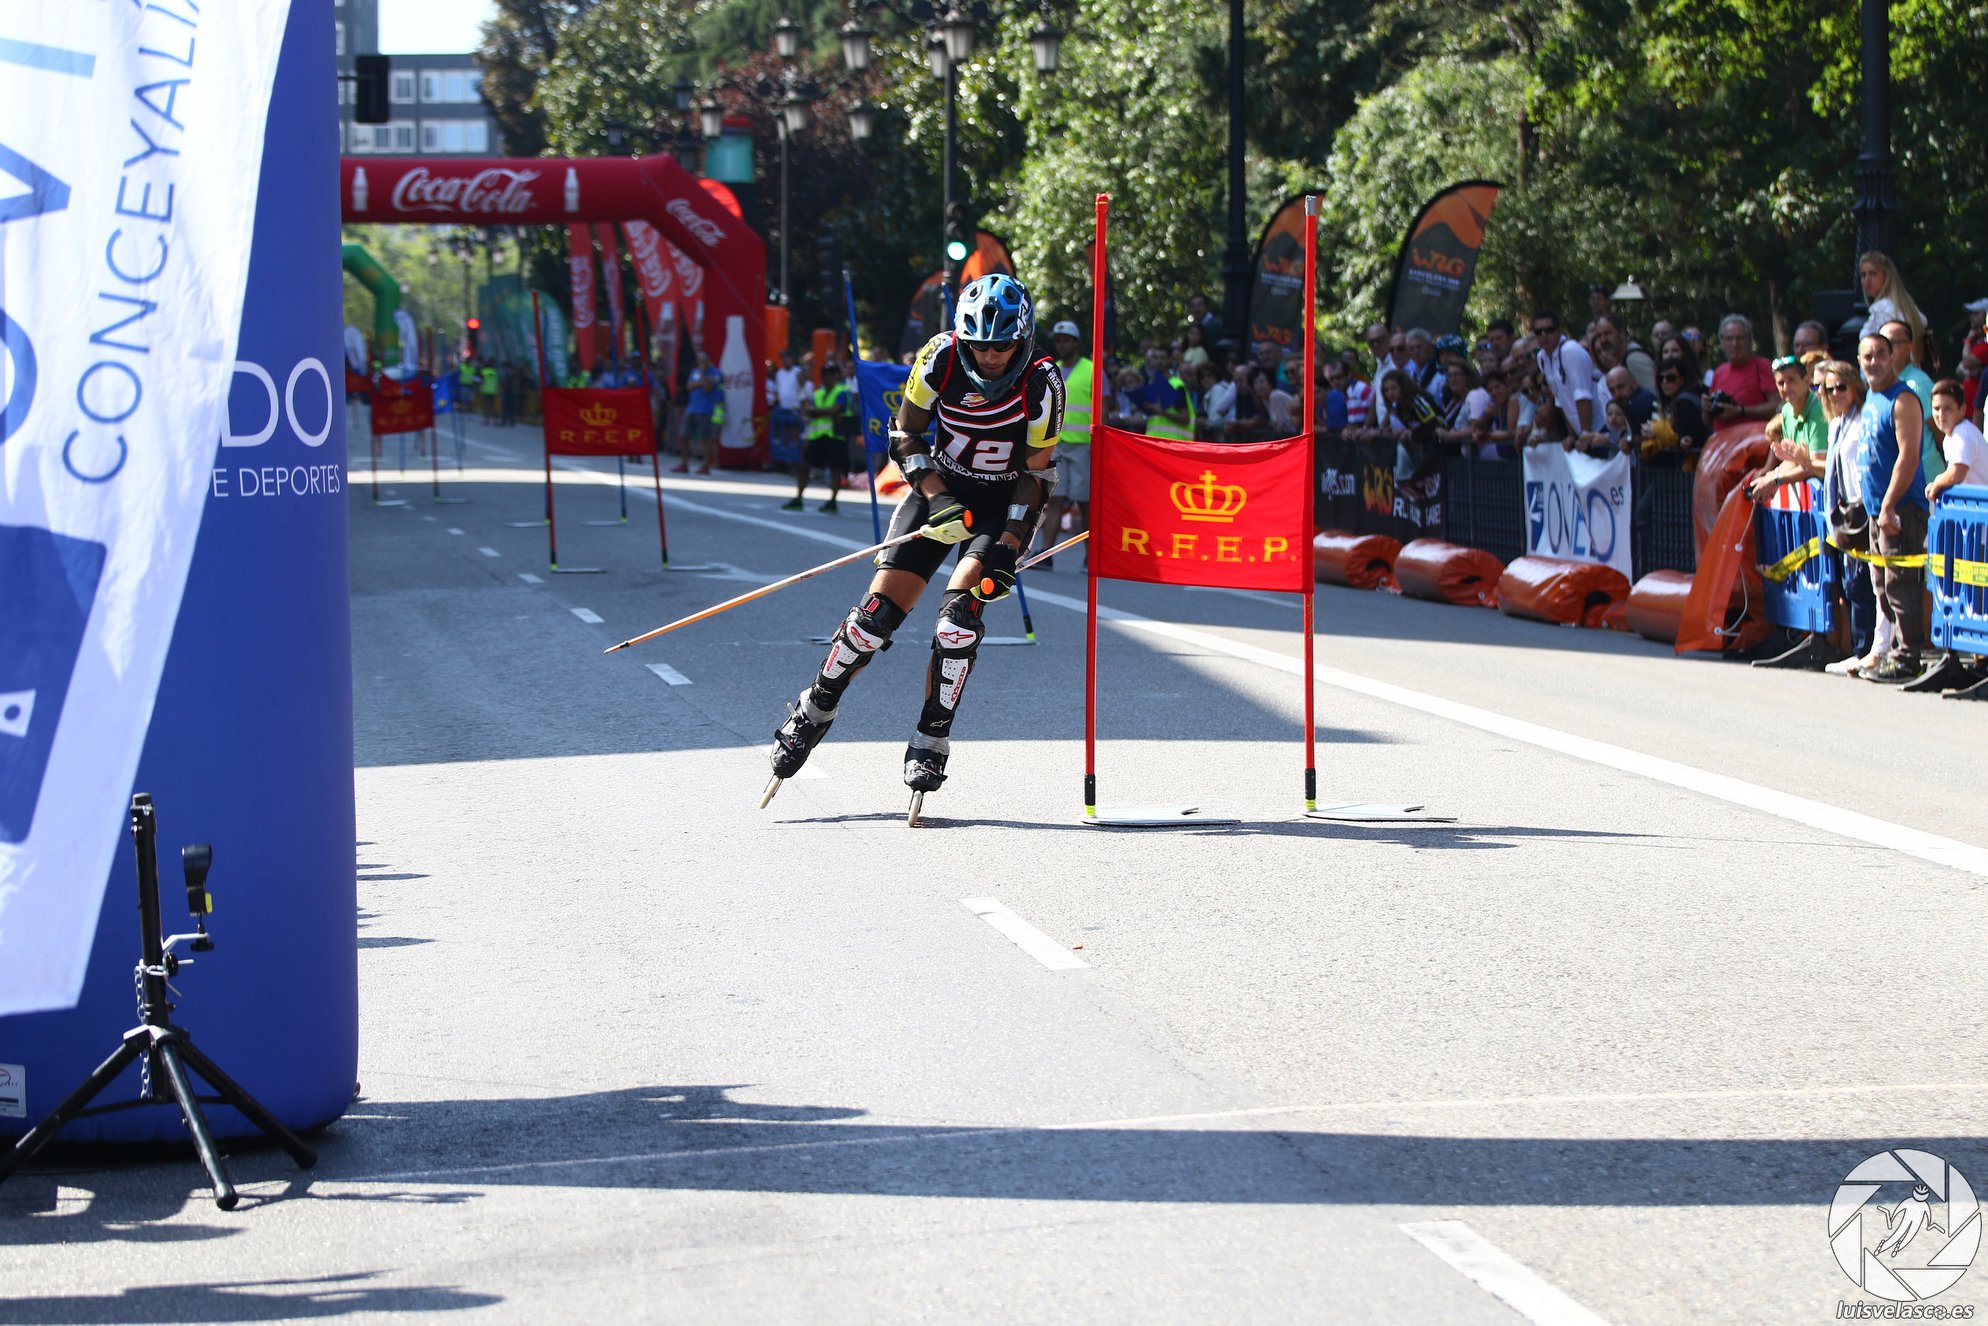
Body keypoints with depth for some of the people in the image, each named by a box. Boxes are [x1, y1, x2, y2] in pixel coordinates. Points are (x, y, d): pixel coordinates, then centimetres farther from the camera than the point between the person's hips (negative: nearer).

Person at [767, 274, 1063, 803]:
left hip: (1004, 504, -1)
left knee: (960, 612, -23)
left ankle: (932, 740, -8)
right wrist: (937, 499, -20)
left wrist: (1007, 550, -20)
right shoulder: (940, 358, -18)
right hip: (939, 487, 2)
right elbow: (905, 437, -7)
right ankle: (814, 710, 14)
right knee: (880, 611, -9)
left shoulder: (1042, 382, -20)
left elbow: (1036, 475, -13)